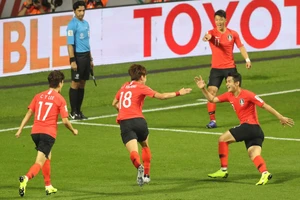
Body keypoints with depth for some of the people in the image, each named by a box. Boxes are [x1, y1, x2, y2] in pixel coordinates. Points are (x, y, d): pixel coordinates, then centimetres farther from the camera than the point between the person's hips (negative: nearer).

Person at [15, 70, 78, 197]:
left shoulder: (39, 96, 11)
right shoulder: (60, 99, -2)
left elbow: (29, 113, 7)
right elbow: (65, 121, -4)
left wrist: (20, 129, 9)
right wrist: (73, 131, 13)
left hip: (35, 132, 6)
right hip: (48, 133, -6)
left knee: (47, 157, 27)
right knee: (40, 162, -9)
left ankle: (48, 186, 33)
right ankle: (26, 178, -38)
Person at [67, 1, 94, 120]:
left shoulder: (85, 24, 13)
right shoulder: (72, 25, -11)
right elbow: (70, 44, -14)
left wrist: (90, 59, 19)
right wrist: (72, 61, -19)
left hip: (86, 56, 8)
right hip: (78, 56, -8)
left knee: (82, 84, 9)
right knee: (75, 83, -3)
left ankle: (78, 111, 14)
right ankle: (73, 112, 1)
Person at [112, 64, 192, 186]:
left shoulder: (124, 87, 20)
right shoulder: (141, 87, 6)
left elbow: (114, 103, 29)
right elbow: (161, 96, 0)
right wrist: (178, 93, 7)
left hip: (124, 122, 1)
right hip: (138, 120, -1)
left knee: (133, 151, -11)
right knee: (145, 146, 26)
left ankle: (139, 166, -43)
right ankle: (146, 175, 21)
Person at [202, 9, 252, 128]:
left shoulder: (233, 34, 1)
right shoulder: (212, 33, -5)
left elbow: (240, 46, 9)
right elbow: (208, 36, -29)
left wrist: (247, 59, -6)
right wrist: (206, 37, -55)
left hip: (230, 67, 1)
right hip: (216, 68, -1)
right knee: (211, 92, -11)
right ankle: (212, 120, -5)